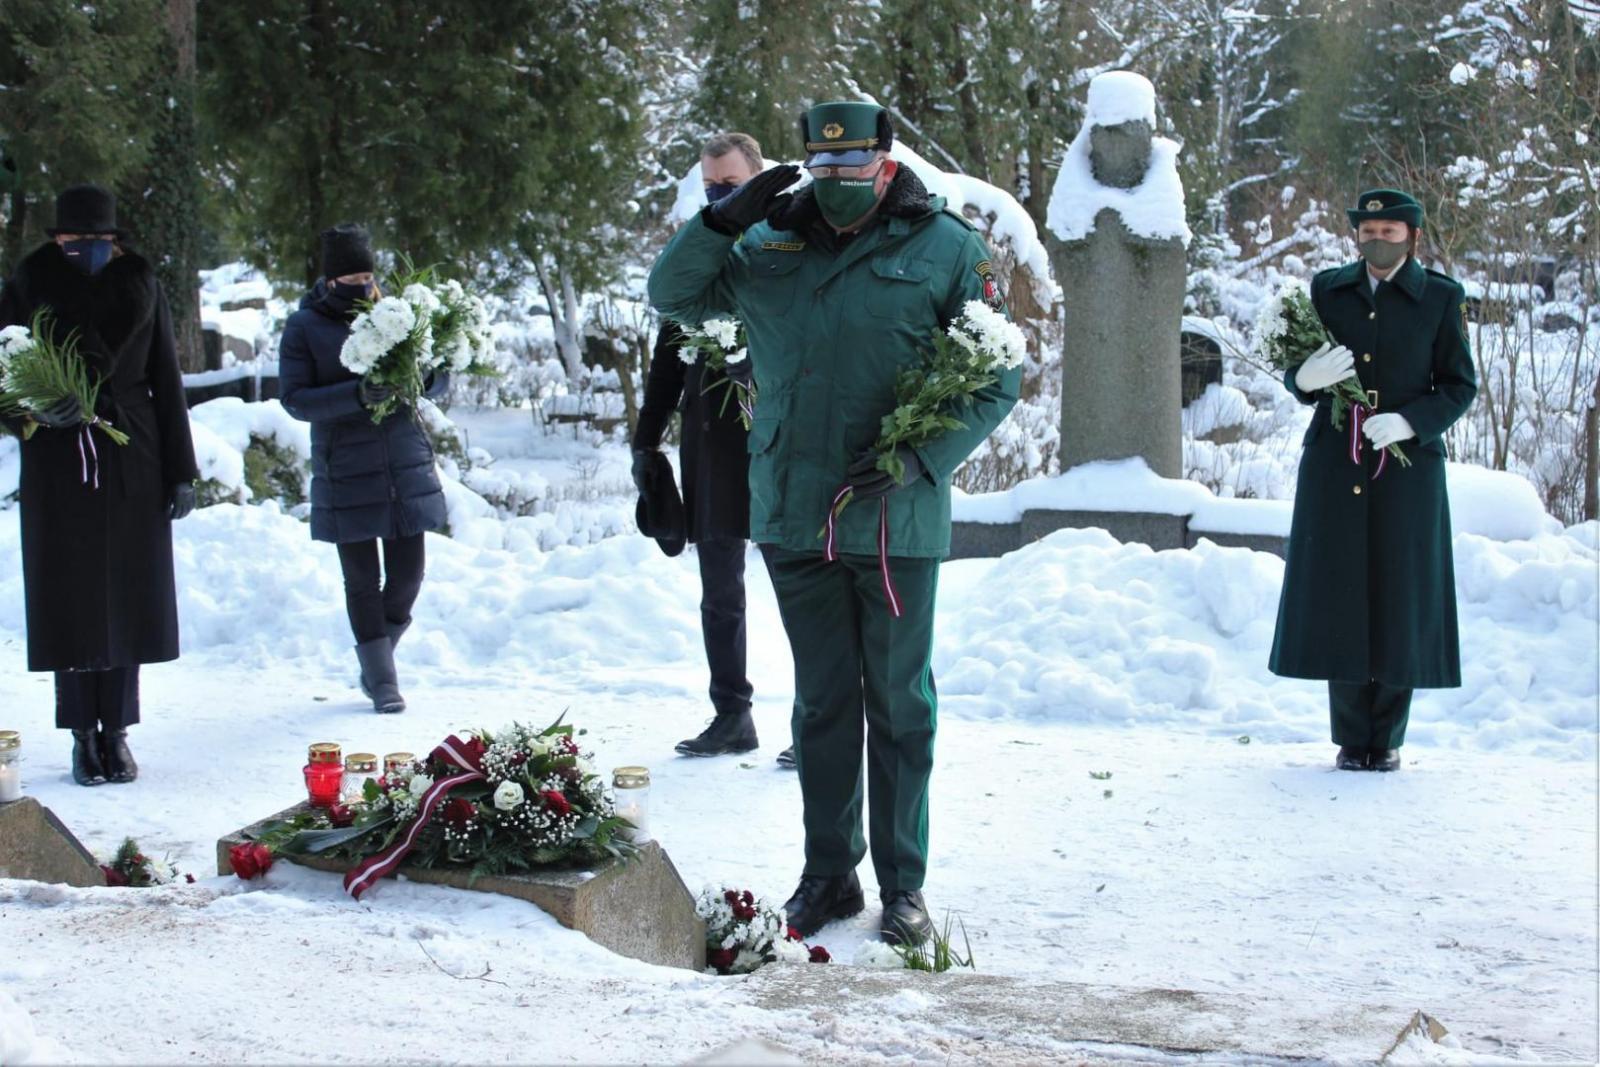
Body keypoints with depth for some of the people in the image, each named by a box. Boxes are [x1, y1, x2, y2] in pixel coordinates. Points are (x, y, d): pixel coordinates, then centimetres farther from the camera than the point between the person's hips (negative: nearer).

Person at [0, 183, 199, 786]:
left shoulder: (140, 285, 5)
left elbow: (167, 383, 6)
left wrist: (181, 472, 4)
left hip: (131, 464, 1)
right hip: (57, 460, -1)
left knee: (125, 595, 3)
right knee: (69, 596, 0)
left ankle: (116, 731, 14)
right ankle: (84, 735, 10)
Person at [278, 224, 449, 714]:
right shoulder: (304, 328, -2)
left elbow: (440, 378, 9)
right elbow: (294, 399, -9)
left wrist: (420, 379, -16)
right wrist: (357, 395, -23)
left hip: (406, 469, 2)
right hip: (346, 475, -2)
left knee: (407, 576, 4)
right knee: (362, 580, 4)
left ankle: (376, 663, 27)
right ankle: (382, 681, 16)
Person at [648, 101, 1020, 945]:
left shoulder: (946, 248, -3)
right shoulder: (770, 247, 7)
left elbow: (995, 379, -3)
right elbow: (672, 295, 11)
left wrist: (924, 459, -17)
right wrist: (724, 220, -6)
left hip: (896, 521, -3)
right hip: (792, 516, 3)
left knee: (898, 704, 7)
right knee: (821, 702, 12)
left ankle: (903, 885, 17)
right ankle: (828, 873, 23)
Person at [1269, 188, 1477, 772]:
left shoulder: (1440, 298, 2)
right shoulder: (1327, 290, 9)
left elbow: (1460, 386, 2)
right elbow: (1296, 375, 11)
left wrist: (1408, 422, -15)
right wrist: (1305, 378, -14)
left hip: (1407, 468, -2)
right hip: (1335, 468, 2)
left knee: (1400, 601, 0)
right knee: (1339, 599, 0)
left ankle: (1388, 740, 11)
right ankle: (1351, 739, 11)